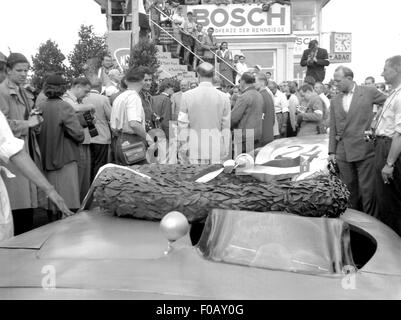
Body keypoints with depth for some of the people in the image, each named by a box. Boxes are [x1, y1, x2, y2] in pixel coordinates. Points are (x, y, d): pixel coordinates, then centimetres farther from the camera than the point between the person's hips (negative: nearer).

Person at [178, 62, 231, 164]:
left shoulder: (187, 95, -3)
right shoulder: (223, 97, -1)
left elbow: (182, 126, -2)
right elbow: (226, 128, 2)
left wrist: (182, 151, 5)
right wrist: (225, 152, 9)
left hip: (193, 152, 0)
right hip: (215, 152, 1)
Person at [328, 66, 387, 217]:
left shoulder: (368, 92, 0)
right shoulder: (335, 101, 11)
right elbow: (333, 129, 12)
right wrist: (332, 151, 8)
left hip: (365, 149, -4)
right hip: (343, 153, 4)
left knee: (367, 189, 0)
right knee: (349, 188, 9)